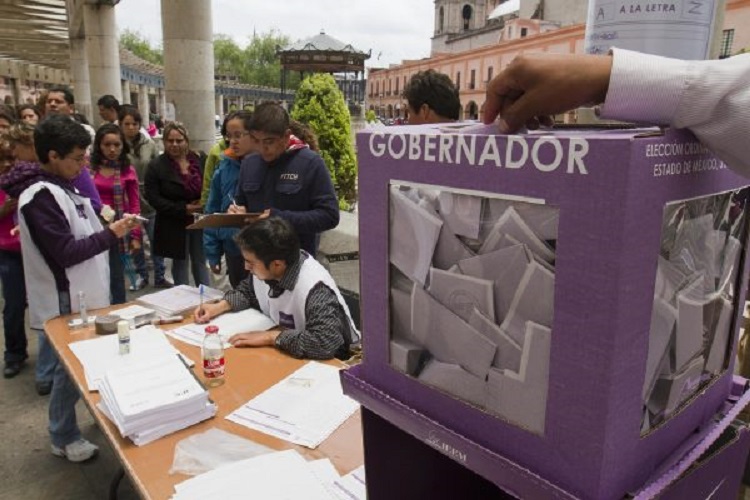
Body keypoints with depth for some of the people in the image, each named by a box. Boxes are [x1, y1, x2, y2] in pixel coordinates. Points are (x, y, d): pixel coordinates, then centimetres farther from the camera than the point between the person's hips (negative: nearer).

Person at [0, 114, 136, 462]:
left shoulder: (63, 185, 8)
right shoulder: (40, 196, -21)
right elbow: (65, 252, -23)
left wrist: (110, 228, 3)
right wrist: (111, 235, -18)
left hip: (84, 294, 9)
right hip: (64, 304, -9)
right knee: (71, 368, 5)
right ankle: (64, 438, 23)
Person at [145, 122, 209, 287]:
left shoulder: (201, 159, 0)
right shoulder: (156, 166, -7)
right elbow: (153, 198, -10)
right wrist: (183, 209, -17)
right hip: (174, 225, -2)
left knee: (200, 261, 13)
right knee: (180, 263, 10)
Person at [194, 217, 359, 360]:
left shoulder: (315, 288, -33)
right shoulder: (264, 268, -9)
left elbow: (326, 343, -43)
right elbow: (247, 291, 13)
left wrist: (271, 336, -32)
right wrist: (218, 307, -3)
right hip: (281, 352, 7)